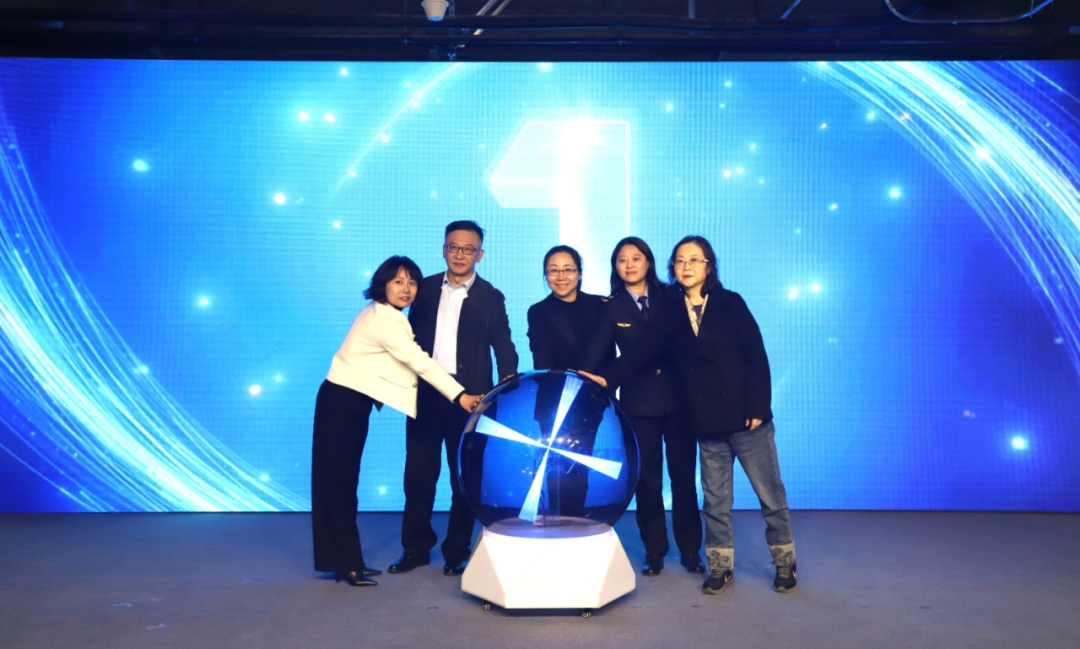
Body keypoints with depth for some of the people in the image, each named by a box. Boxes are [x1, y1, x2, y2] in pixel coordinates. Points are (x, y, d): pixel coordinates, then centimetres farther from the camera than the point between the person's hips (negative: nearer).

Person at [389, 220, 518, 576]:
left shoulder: (490, 297, 2)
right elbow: (412, 338, 12)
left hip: (469, 397, -2)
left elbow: (504, 348, -2)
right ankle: (416, 549, 22)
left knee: (465, 477, 5)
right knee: (418, 474, 8)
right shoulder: (426, 288, 9)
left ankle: (456, 553, 18)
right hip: (424, 395, 3)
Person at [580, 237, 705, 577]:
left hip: (678, 398, 1)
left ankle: (690, 550, 22)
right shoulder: (611, 307, 3)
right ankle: (654, 551, 21)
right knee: (647, 480, 7)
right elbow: (595, 355, -3)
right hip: (638, 404, 0)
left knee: (684, 477, 8)